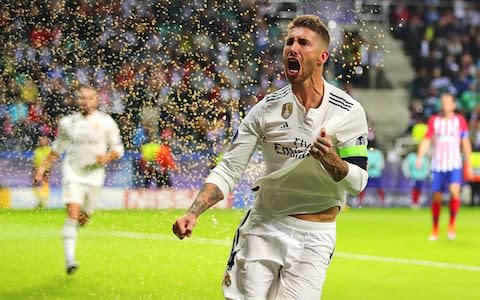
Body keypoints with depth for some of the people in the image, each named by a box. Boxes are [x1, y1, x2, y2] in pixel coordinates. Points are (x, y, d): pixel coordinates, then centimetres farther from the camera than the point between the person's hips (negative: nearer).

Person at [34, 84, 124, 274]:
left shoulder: (106, 122, -2)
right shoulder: (68, 122, 3)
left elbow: (118, 148, 3)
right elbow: (58, 146, 18)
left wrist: (107, 157, -17)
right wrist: (44, 165, 14)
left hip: (94, 175, 0)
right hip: (72, 174, 0)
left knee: (83, 218, 10)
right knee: (72, 213, -17)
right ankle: (69, 258, -19)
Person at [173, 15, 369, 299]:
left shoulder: (349, 111, -8)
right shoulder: (267, 108, -3)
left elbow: (358, 182, -6)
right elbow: (228, 170, -2)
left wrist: (330, 159, -27)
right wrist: (193, 213, -16)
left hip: (314, 237, -2)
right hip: (262, 227, 2)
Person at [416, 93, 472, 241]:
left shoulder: (460, 120, 3)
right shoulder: (434, 120, 4)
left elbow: (465, 143, 8)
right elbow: (427, 140, -1)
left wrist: (468, 165, 8)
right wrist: (420, 157, -16)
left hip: (454, 165, -1)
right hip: (437, 165, 1)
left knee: (454, 191, -23)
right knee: (436, 198, 4)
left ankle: (452, 224, -4)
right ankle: (435, 230, 20)